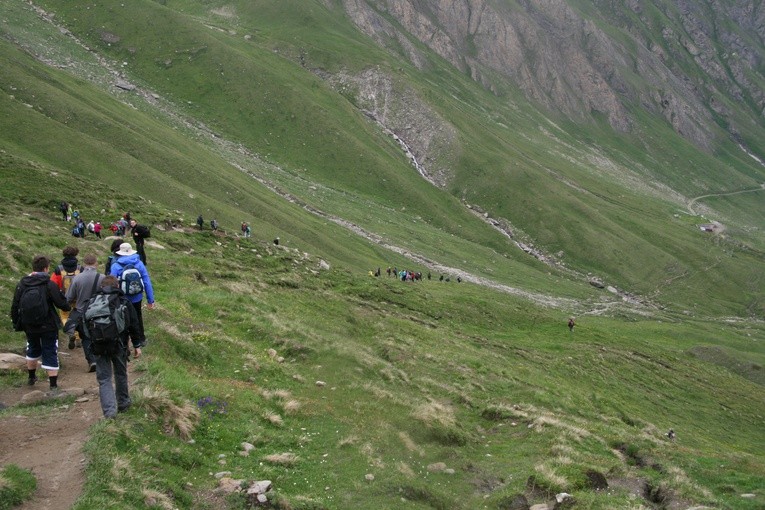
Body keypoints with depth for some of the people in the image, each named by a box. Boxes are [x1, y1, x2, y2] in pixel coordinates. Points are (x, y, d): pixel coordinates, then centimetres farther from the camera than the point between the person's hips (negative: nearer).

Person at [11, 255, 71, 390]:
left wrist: (16, 324, 12)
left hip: (29, 327, 4)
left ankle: (31, 377, 41)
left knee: (33, 350, 26)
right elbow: (61, 303, -13)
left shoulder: (21, 285, -3)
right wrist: (69, 307, 9)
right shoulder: (50, 285, -16)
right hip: (48, 327, -4)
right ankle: (53, 385, 1)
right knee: (50, 353, 3)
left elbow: (15, 307, 1)